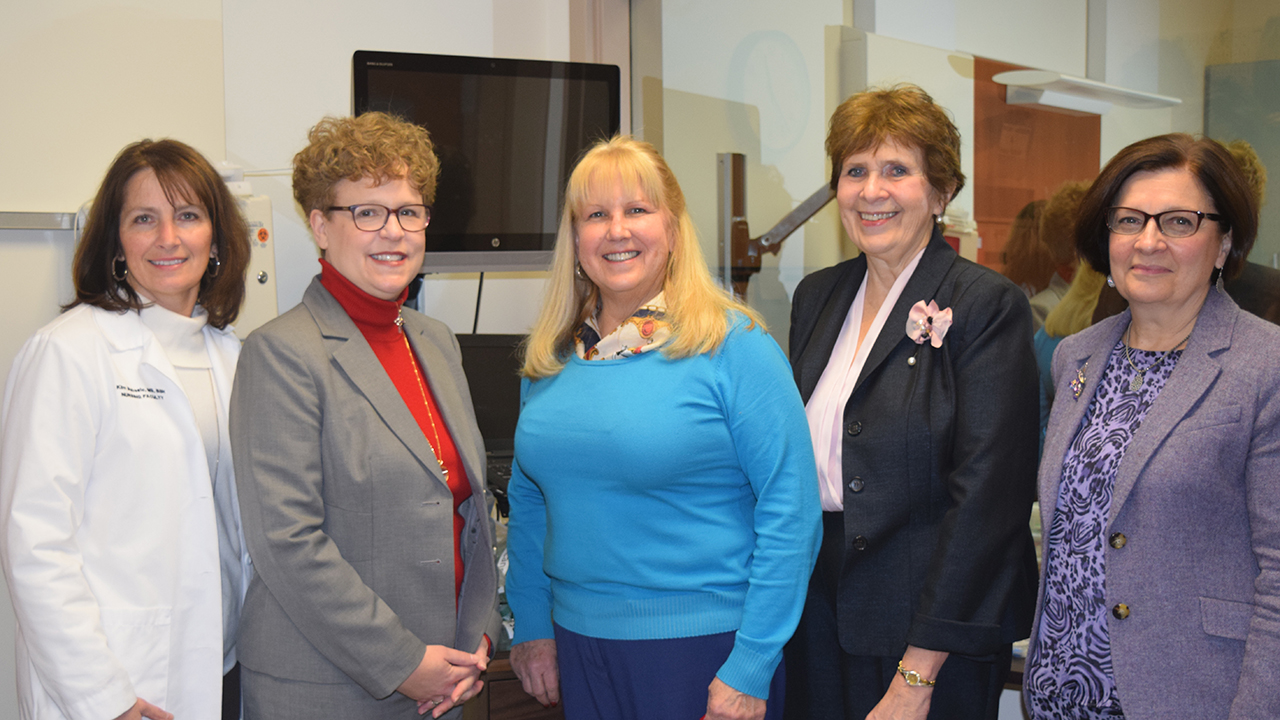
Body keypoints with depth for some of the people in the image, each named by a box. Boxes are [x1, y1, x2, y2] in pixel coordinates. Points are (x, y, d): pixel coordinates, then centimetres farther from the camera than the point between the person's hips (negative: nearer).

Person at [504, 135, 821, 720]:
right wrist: (531, 626, 10)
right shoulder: (552, 356, 6)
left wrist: (750, 670, -16)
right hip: (578, 641, 5)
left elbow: (790, 513, -14)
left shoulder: (734, 346, -11)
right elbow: (528, 500, 15)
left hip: (704, 648, -5)